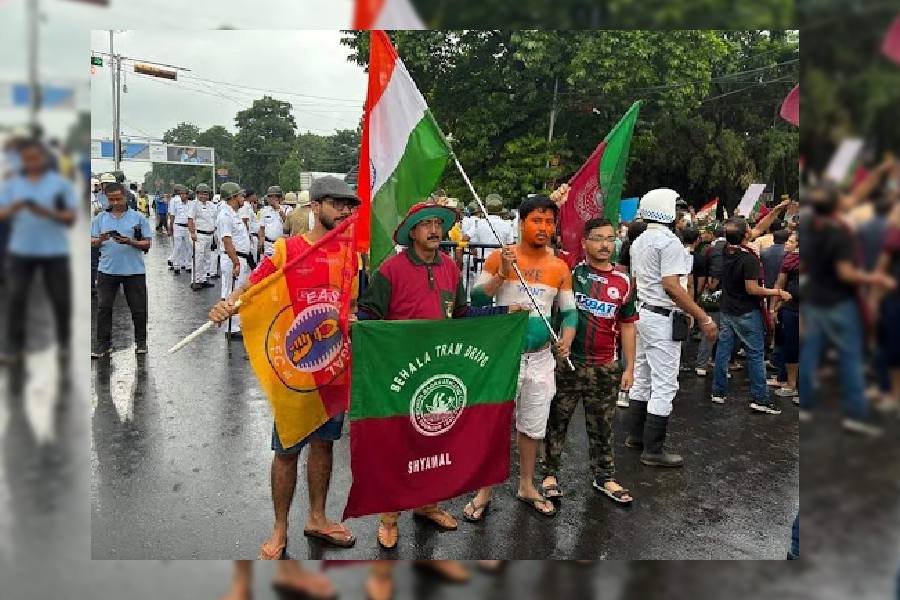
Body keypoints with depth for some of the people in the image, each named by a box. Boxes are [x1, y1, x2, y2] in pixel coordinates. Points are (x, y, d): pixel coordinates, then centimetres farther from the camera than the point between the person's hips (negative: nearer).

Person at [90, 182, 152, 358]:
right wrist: (101, 240, -14)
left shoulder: (138, 218, 1)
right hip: (107, 270, 2)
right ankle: (104, 344, 11)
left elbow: (147, 244, -1)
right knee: (103, 307, 3)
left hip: (134, 270, -2)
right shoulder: (100, 218, 8)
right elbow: (92, 242, 8)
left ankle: (141, 342, 20)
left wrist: (130, 242, -18)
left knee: (138, 308, 6)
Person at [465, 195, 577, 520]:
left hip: (541, 358, 4)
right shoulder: (499, 257, -7)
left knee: (532, 426, 15)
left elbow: (569, 311, 9)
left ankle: (526, 486, 33)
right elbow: (476, 300, -9)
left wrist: (567, 338, -10)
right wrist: (502, 274, -23)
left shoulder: (560, 267, 4)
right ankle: (484, 491, 18)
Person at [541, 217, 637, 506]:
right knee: (556, 421, 9)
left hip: (605, 367, 3)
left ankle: (604, 477, 30)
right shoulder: (569, 268, -5)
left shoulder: (622, 282, 5)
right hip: (565, 361, -3)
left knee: (602, 426, 15)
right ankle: (550, 473, 25)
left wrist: (629, 367, 9)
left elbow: (627, 326, 11)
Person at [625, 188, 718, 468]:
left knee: (642, 379, 17)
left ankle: (636, 435, 28)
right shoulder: (669, 241, -16)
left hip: (642, 314, 10)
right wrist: (703, 318, -23)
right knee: (664, 385, -4)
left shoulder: (639, 242, 13)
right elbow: (671, 285, -24)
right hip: (664, 319, -10)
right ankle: (653, 450, 1)